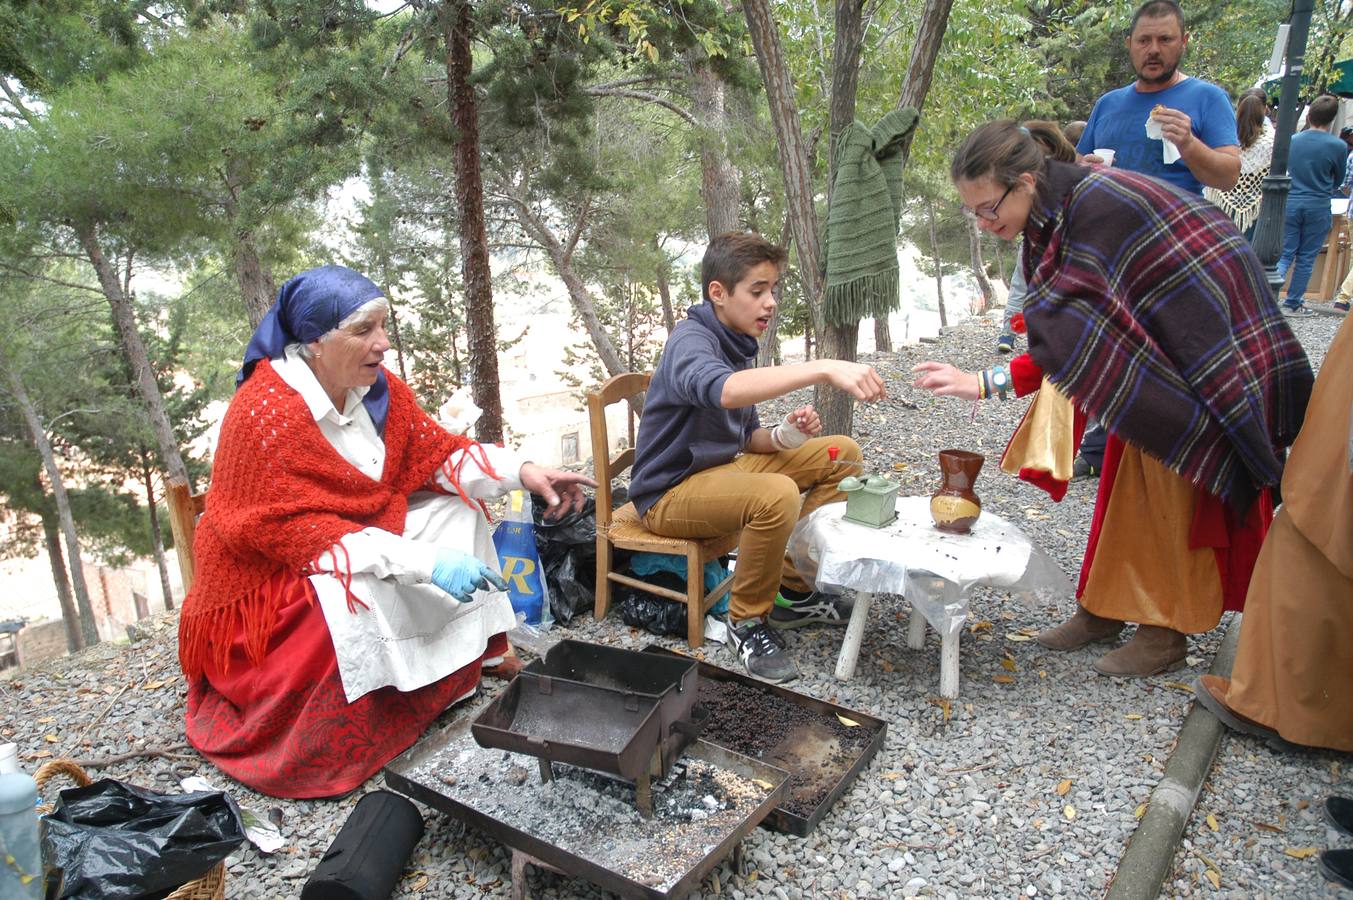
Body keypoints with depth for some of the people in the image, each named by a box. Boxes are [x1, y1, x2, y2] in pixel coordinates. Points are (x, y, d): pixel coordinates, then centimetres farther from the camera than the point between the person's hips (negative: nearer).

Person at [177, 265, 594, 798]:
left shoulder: (377, 387, -6)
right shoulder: (266, 414, -29)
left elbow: (433, 451, 2)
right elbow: (296, 531, -31)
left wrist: (524, 472, -14)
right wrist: (425, 560, -38)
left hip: (358, 529, 8)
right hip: (270, 575, -8)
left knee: (456, 511, 0)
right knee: (360, 592, -35)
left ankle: (481, 653, 5)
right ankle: (327, 753, -14)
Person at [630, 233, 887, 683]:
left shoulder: (738, 345, 9)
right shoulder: (690, 339, -20)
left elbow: (746, 438, 12)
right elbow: (725, 390, -45)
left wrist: (785, 435, -11)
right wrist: (824, 369, -51)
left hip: (722, 468, 10)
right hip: (671, 493, -9)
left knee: (842, 454, 4)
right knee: (777, 495, -37)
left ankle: (792, 589, 8)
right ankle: (747, 619, -12)